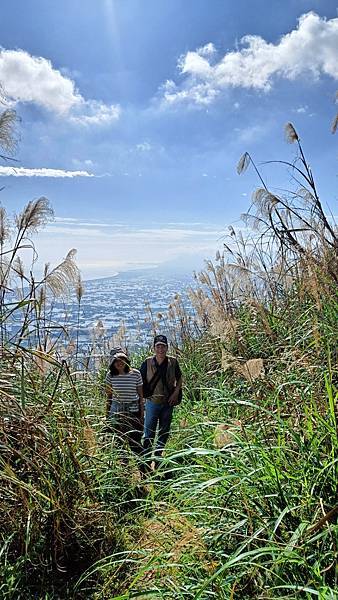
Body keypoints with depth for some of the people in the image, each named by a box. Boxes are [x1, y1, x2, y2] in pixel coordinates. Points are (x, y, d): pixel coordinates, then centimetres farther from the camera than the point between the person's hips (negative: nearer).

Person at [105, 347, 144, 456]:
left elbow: (141, 395, 1)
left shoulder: (135, 374, -5)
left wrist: (142, 414, -1)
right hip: (116, 411, 1)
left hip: (133, 411, -1)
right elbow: (109, 396, 5)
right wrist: (107, 414, 7)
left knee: (135, 441, -1)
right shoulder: (110, 375, -2)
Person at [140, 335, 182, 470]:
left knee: (164, 433, 13)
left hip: (168, 403, 2)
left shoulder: (173, 362, -4)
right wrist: (144, 395, -5)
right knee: (149, 434, 0)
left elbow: (179, 379, 10)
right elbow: (140, 381, 4)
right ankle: (146, 461, 11)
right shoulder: (147, 363, -8)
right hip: (152, 402, -2)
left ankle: (158, 459, 31)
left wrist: (176, 393, -2)